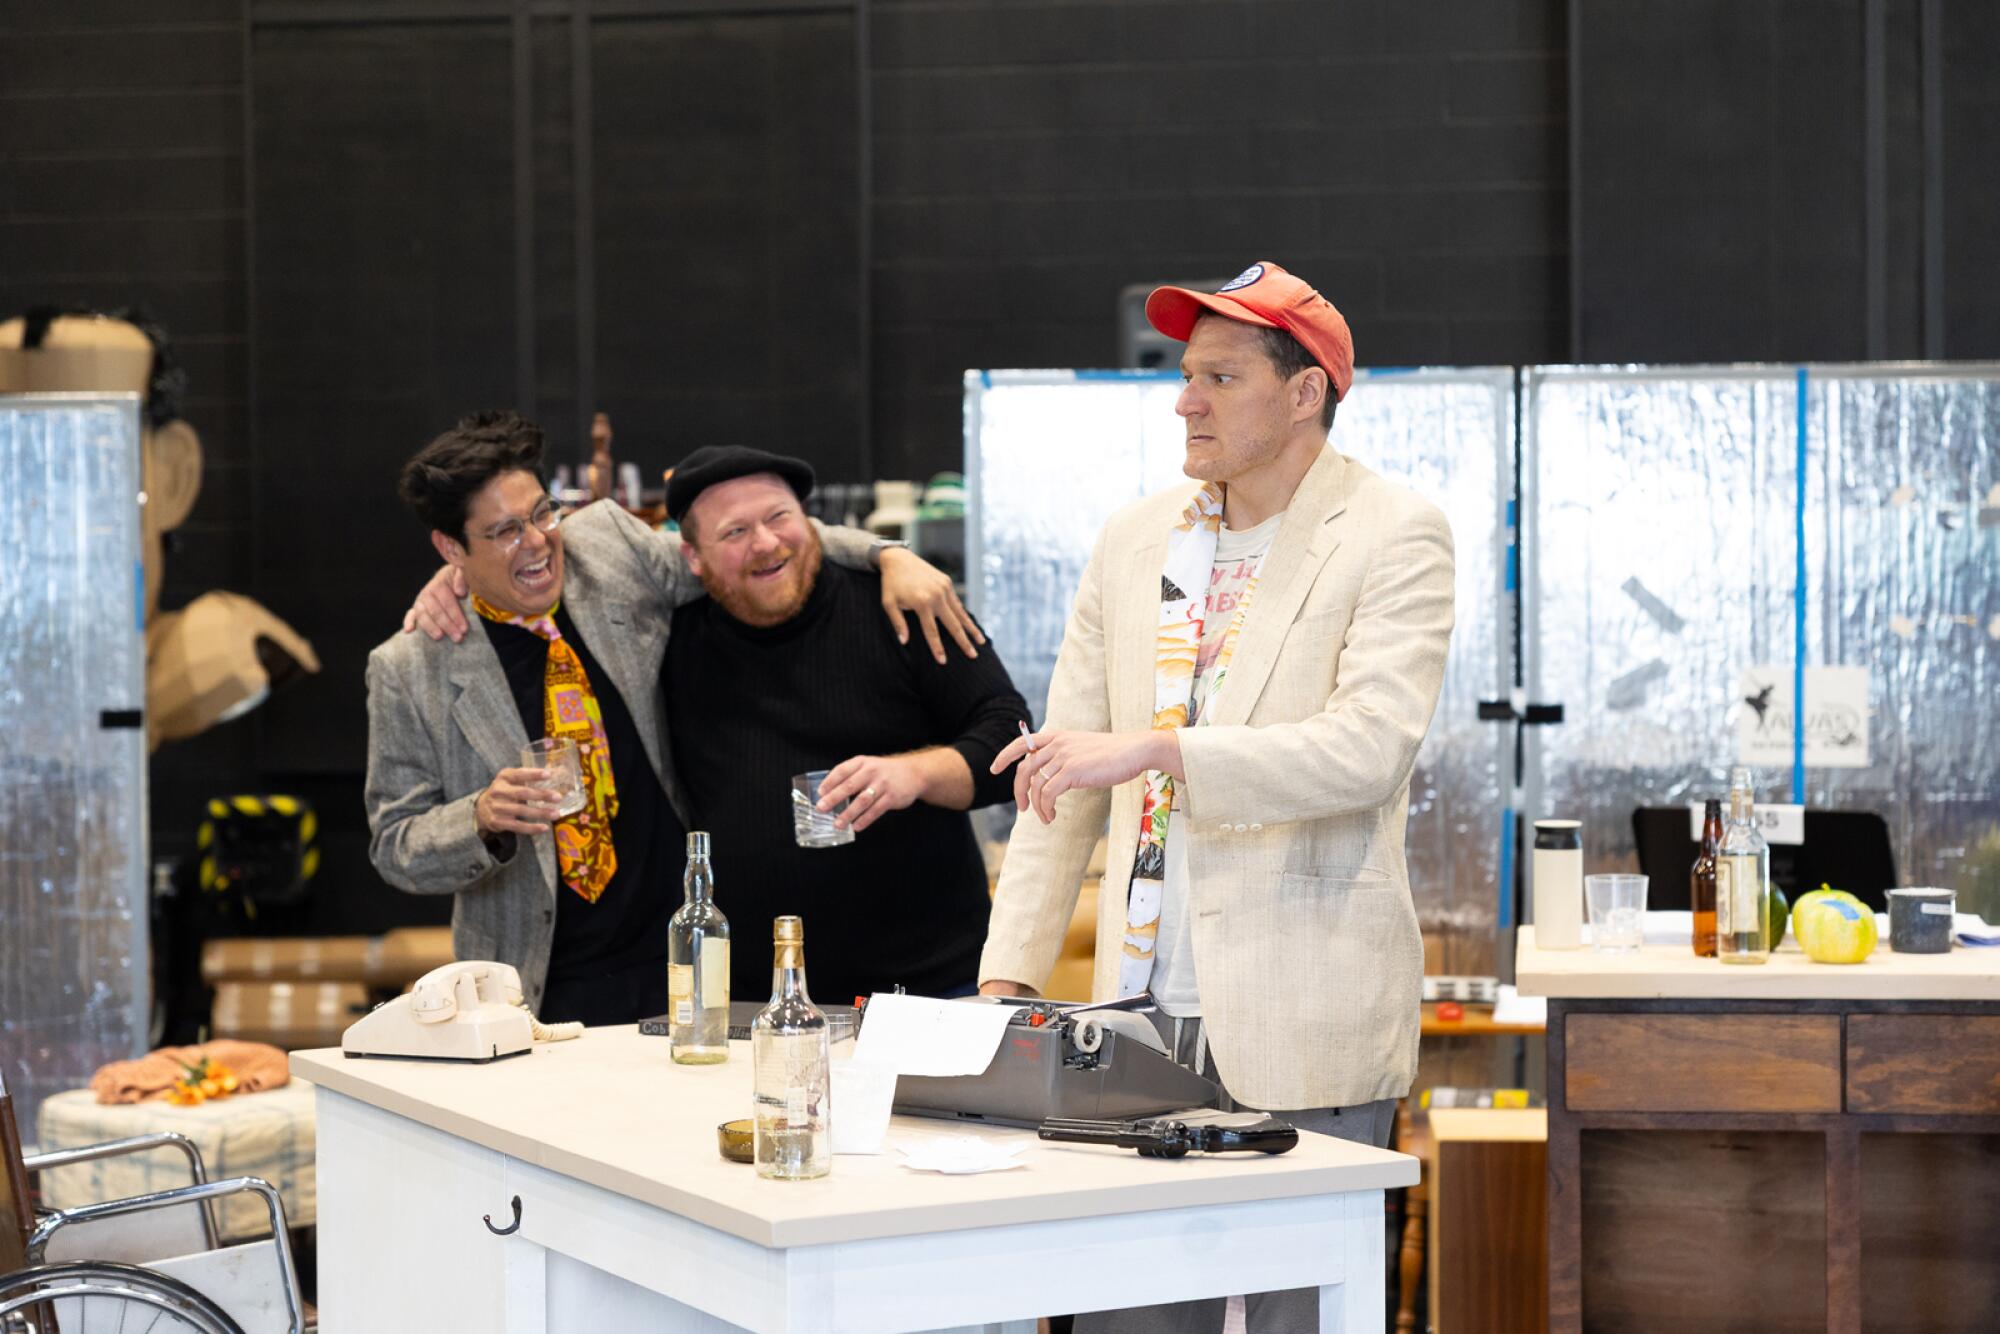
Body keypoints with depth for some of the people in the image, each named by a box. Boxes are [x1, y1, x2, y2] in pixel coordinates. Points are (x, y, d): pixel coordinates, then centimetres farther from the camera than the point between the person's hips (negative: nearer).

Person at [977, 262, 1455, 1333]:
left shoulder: (1393, 536, -4)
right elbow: (1061, 774, 16)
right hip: (1143, 1005, 5)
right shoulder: (1134, 539, 14)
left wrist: (1154, 750, -27)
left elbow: (1370, 744, -19)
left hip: (1303, 1024, -5)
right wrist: (1008, 972, 8)